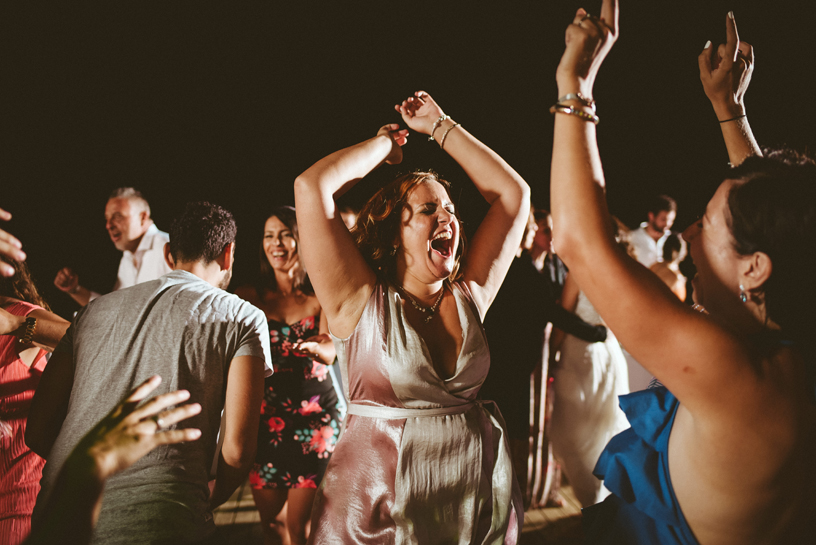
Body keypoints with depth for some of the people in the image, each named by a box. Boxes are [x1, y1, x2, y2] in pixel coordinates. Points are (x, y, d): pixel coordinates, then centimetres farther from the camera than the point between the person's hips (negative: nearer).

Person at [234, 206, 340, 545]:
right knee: (267, 517, 11)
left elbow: (329, 351, -15)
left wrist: (313, 347, -37)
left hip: (314, 417, -2)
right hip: (265, 418, 2)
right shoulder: (250, 297, 3)